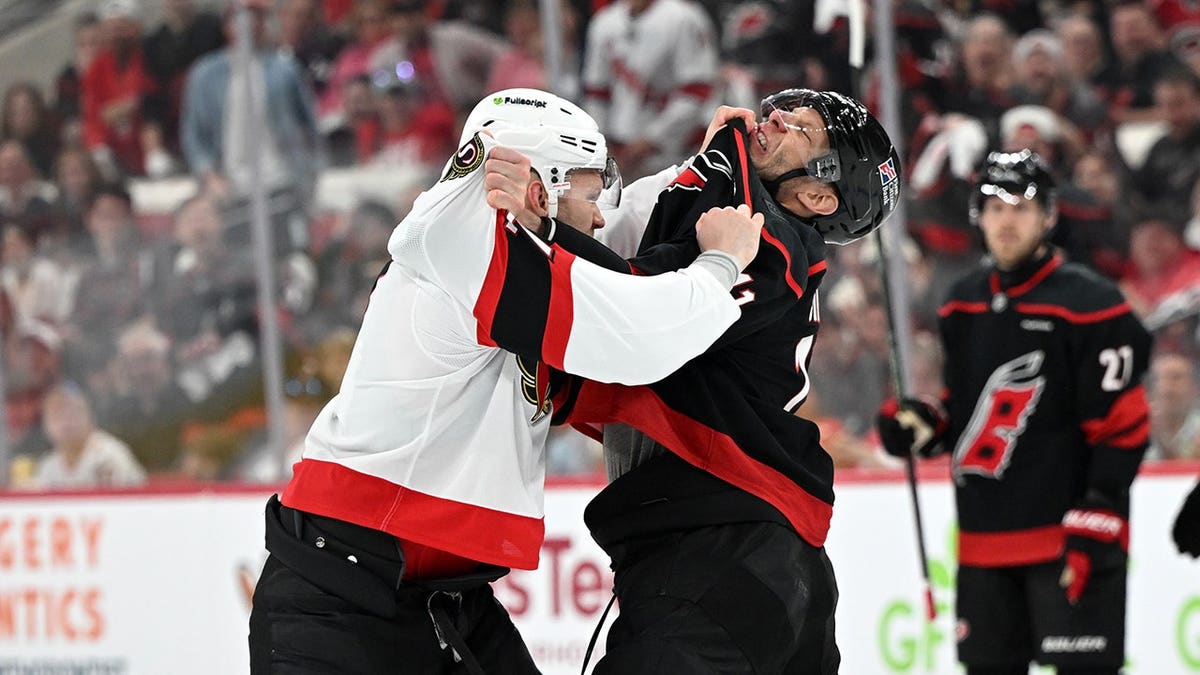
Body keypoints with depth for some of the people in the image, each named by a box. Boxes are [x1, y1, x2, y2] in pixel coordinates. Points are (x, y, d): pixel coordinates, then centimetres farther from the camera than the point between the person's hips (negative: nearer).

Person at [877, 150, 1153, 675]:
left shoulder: (1090, 306, -10)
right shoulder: (963, 306, 12)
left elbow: (1122, 429, -12)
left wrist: (1093, 527, -18)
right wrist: (920, 425, 2)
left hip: (1067, 539, -7)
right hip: (984, 538, 7)